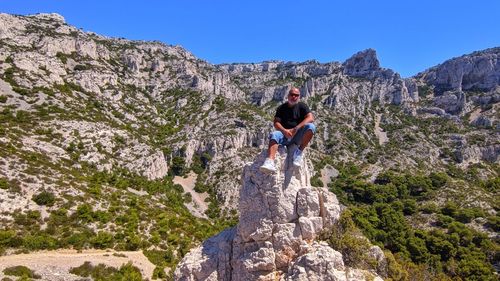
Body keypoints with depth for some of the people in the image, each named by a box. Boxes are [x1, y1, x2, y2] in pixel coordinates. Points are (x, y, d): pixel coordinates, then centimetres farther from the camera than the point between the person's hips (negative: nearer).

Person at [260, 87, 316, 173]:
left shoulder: (302, 106, 9)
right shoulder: (281, 108, 14)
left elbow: (310, 118, -8)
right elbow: (276, 123, 3)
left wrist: (295, 129, -20)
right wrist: (284, 131, -20)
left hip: (298, 136, -1)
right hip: (284, 134, 1)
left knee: (311, 127, -28)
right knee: (274, 135, -31)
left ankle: (299, 152, -24)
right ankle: (270, 162, -50)